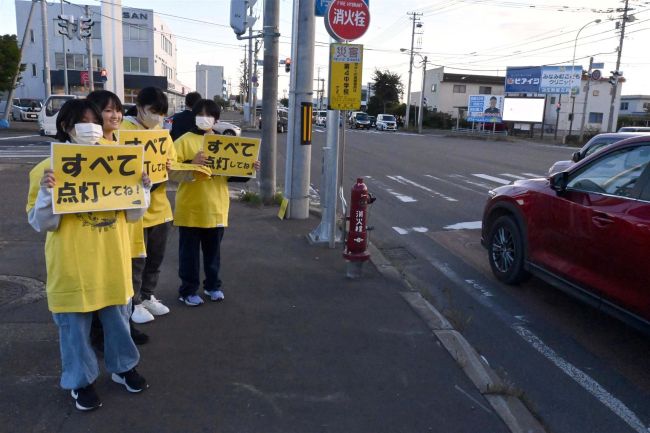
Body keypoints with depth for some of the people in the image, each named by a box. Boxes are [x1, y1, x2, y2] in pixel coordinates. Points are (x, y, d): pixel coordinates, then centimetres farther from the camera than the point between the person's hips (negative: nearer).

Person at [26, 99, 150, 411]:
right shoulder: (50, 168, -6)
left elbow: (132, 214, 8)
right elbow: (42, 223, -8)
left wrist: (143, 188, -8)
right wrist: (45, 192, -24)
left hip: (112, 260, 3)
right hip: (73, 264, -3)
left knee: (118, 316, 16)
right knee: (75, 324, 9)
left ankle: (122, 366, 36)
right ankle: (81, 380, 28)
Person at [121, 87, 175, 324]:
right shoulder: (123, 129, -10)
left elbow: (172, 162, 12)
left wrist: (168, 168, -10)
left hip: (159, 206, 6)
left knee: (155, 257, 16)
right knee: (136, 259, 3)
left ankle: (148, 296, 32)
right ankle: (133, 303, 18)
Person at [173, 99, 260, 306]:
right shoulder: (184, 140, -4)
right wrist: (192, 163, -27)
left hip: (216, 207, 4)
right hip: (191, 208, -4)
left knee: (213, 250, 16)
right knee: (189, 251, 6)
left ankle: (212, 285, 31)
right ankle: (188, 290, 18)